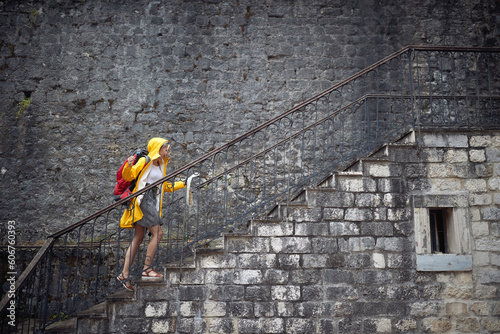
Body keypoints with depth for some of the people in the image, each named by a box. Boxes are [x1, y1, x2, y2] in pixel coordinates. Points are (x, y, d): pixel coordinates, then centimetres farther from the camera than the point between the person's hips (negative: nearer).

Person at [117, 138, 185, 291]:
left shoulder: (161, 165, 19)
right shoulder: (144, 161, -4)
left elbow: (165, 186, 28)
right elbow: (128, 176, -10)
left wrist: (182, 184, 28)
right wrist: (129, 166, -30)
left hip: (153, 203, 8)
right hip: (143, 200, -8)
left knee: (138, 238, 5)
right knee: (157, 233, -13)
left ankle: (124, 274, 7)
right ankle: (147, 269, -7)